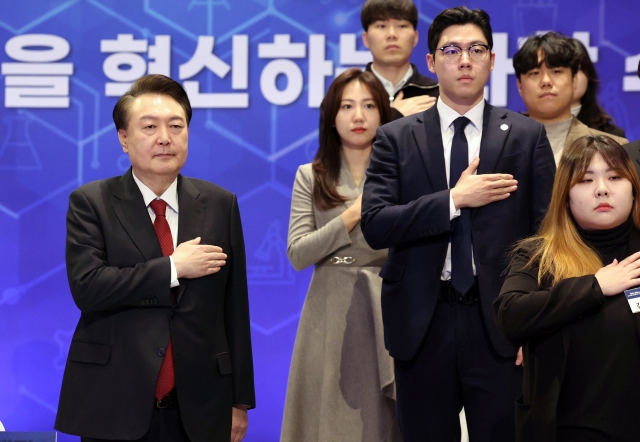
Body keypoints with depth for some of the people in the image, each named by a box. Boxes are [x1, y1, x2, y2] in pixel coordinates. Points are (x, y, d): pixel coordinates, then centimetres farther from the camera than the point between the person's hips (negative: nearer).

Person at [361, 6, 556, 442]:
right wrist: (455, 200, -14)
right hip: (423, 324, 1)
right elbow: (375, 226, -6)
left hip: (499, 324, 0)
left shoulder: (527, 136, 5)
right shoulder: (396, 139, 5)